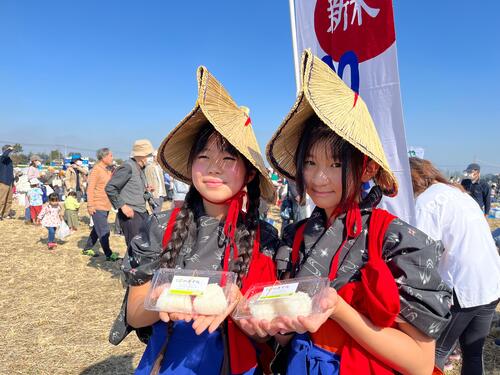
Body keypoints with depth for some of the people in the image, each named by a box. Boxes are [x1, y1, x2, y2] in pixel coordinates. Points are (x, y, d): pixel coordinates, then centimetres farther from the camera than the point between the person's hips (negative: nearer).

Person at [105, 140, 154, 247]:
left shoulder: (140, 168, 14)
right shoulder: (128, 167, -13)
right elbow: (110, 188, -16)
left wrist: (145, 190, 8)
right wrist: (122, 206, -17)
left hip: (142, 213, 9)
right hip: (130, 214, -9)